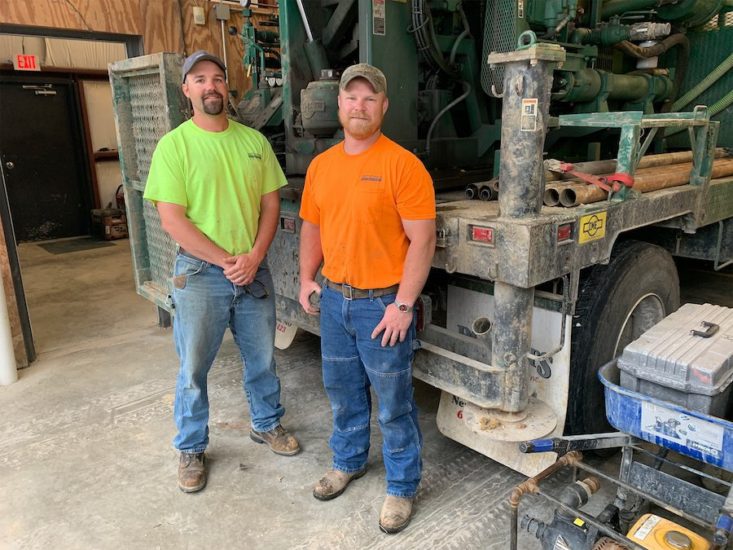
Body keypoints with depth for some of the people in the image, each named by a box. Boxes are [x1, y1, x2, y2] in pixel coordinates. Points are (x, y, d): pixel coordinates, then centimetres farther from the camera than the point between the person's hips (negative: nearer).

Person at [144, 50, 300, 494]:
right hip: (200, 273, -3)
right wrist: (226, 261, -15)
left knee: (262, 358, 18)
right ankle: (191, 449, 30)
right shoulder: (174, 145, -7)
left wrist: (253, 257, -10)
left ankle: (267, 424, 41)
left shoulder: (254, 141, 4)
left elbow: (271, 203, 3)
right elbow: (172, 219, -12)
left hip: (254, 270, 4)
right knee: (194, 368, 10)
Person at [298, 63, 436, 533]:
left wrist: (403, 305, -18)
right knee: (343, 392, 22)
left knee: (394, 404, 9)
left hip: (383, 304, -6)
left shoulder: (402, 164, -13)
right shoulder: (321, 165, 7)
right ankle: (348, 461, 45)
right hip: (334, 300, 6)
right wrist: (307, 279, 7)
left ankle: (402, 487, 30)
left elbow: (422, 239, -15)